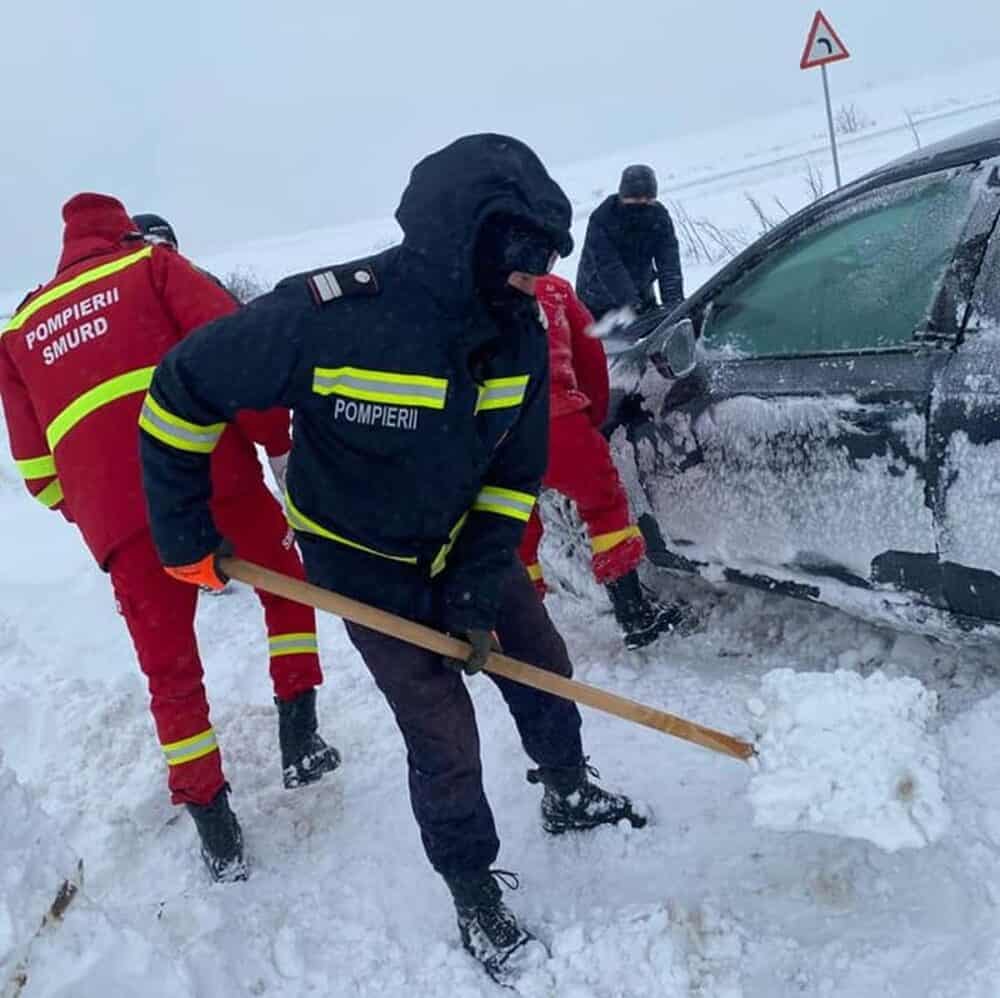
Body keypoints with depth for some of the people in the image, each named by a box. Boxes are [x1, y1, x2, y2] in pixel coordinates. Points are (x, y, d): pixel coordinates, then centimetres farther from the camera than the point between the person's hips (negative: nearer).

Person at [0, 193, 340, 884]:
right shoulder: (151, 264, 14)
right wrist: (280, 441, 2)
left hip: (112, 513, 3)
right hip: (209, 471, -2)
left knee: (170, 669, 13)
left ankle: (212, 829, 15)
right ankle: (300, 737, 17)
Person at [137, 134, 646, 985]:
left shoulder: (520, 327, -16)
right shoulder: (327, 315, -34)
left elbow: (515, 473, -6)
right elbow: (185, 389, -21)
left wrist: (478, 592, -11)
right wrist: (184, 532, -15)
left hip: (464, 541, 5)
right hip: (365, 564, -5)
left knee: (542, 664, 16)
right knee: (444, 739, -2)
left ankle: (570, 795, 47)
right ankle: (476, 899, 24)